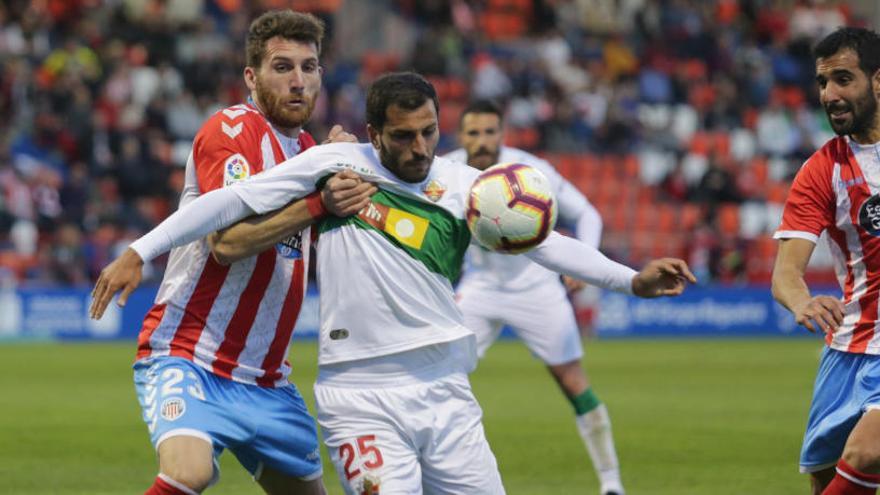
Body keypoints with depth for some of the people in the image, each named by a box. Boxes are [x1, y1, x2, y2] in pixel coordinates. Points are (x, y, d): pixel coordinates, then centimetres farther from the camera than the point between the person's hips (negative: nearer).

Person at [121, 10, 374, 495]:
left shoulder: (306, 147, 16)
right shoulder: (231, 129, -9)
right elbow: (226, 241, -21)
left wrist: (342, 166, 0)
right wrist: (317, 202, -28)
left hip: (265, 380, 9)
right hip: (186, 359, -8)